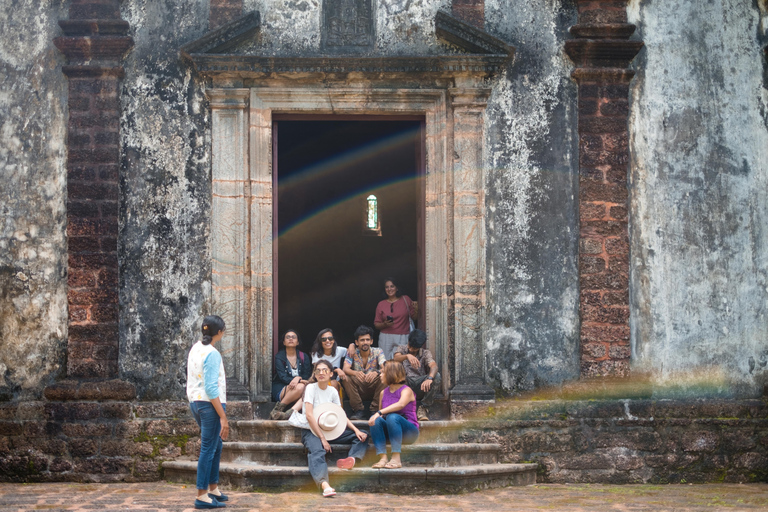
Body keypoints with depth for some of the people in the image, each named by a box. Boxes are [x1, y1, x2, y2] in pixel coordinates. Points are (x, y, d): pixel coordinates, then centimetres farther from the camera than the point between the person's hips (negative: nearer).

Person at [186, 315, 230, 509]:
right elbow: (211, 388, -21)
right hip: (210, 405, -9)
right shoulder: (212, 354, -17)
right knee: (208, 449, -3)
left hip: (195, 403, 9)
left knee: (216, 444, 20)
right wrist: (223, 416, -20)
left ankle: (213, 488, 27)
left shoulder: (195, 349, 9)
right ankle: (202, 496, 1)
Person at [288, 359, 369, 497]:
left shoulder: (332, 391, 10)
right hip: (310, 430, -7)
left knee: (362, 436, -5)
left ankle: (352, 458, -35)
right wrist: (322, 438, -21)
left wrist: (356, 430, -5)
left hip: (330, 430, 7)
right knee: (317, 451, -38)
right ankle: (324, 484, -62)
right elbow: (309, 415, -16)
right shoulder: (311, 388, -6)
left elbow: (342, 416, 12)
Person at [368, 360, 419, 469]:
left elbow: (401, 404, -28)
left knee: (392, 417, -35)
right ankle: (383, 458, -33)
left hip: (409, 431, -5)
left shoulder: (406, 390, -7)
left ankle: (396, 459, -38)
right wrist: (377, 416, -8)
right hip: (390, 431, 5)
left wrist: (379, 413, -39)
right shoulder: (384, 392, 13)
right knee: (375, 420, -23)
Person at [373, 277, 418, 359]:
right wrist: (384, 324, -9)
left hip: (403, 338, -1)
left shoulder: (406, 299, 7)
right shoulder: (381, 305, 8)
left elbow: (414, 317, 14)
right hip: (386, 338, 1)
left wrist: (416, 310, -6)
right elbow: (376, 324, 10)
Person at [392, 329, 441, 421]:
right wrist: (407, 356, -38)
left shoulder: (425, 353, 7)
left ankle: (424, 408, -18)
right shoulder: (401, 349, 11)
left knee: (436, 376, -28)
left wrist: (429, 378, -40)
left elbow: (433, 366, -15)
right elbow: (396, 358, -14)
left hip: (421, 386, 0)